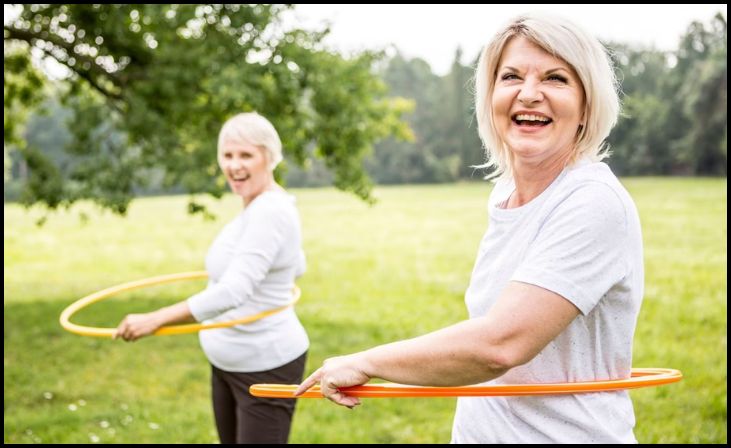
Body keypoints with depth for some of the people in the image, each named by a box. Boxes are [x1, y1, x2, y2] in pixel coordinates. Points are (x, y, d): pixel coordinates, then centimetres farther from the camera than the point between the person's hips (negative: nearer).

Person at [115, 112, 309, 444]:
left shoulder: (269, 212, -25)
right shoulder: (257, 206, 5)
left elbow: (232, 292, -34)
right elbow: (296, 267, 19)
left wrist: (155, 319, -38)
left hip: (266, 367, -10)